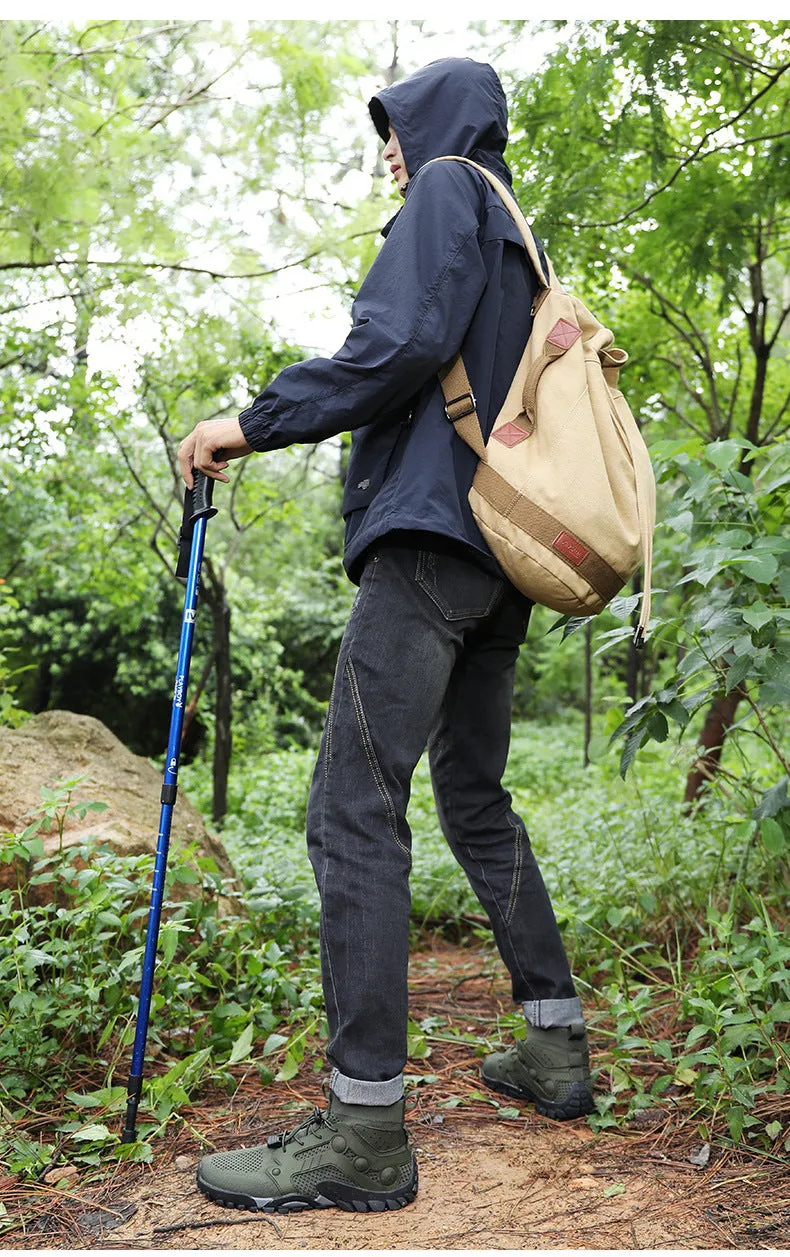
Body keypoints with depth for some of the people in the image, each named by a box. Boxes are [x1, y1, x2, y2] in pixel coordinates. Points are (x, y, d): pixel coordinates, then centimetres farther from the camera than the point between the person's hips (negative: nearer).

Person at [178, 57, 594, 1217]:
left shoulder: (450, 191, 1)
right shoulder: (519, 245, 27)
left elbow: (406, 342, -16)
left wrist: (257, 421, -10)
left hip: (433, 535, -10)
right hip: (500, 559, 10)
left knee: (354, 812, -13)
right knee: (476, 802, 15)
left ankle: (366, 1131, -12)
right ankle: (557, 1050, 20)